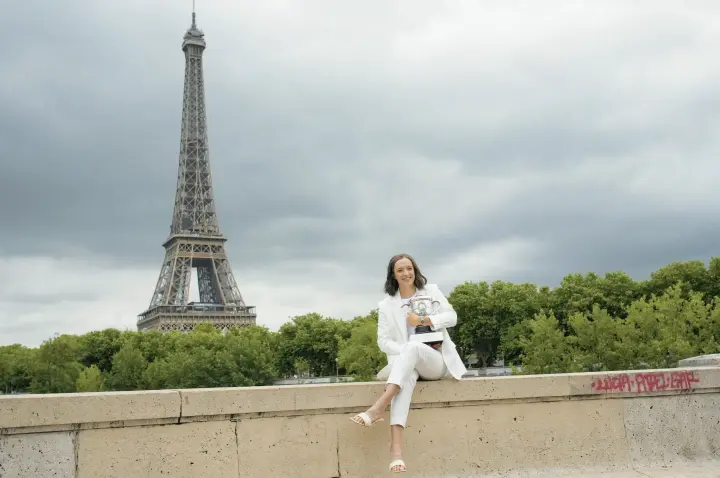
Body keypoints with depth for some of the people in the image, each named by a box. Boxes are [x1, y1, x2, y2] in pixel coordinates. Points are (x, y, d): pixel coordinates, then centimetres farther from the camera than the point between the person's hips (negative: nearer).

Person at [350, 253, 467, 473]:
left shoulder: (431, 291, 13)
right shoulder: (387, 305, 11)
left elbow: (451, 317, 2)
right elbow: (383, 341, 4)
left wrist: (422, 320, -10)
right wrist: (407, 354, -13)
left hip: (437, 361, 0)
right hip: (406, 363, 0)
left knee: (413, 347, -36)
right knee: (407, 375, -39)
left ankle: (379, 407, -50)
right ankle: (396, 447, -57)